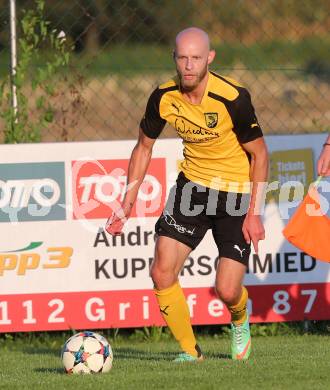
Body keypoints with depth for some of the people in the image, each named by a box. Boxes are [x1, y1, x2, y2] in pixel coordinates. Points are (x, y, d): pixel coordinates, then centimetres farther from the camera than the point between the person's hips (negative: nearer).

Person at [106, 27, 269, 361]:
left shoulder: (233, 98, -24)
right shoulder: (163, 97, -11)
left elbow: (259, 154, -11)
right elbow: (144, 147, 6)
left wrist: (254, 212, -14)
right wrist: (127, 203, 1)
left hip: (236, 191, -4)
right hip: (192, 184, 4)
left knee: (227, 291, -9)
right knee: (161, 274, -11)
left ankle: (240, 321, 30)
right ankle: (190, 351, 8)